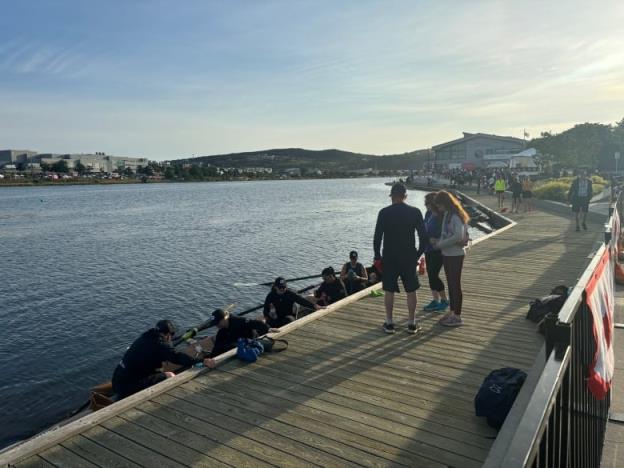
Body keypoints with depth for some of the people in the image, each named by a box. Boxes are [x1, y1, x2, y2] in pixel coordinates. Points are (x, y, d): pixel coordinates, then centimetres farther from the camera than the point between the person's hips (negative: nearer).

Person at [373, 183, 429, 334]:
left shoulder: (384, 212, -7)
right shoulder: (415, 212, -3)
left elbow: (377, 238, -7)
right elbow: (424, 237, -3)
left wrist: (378, 256, 5)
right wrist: (418, 255, 9)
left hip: (389, 258, -1)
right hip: (409, 258, 1)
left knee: (389, 291, 9)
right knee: (411, 291, 11)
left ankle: (389, 323, 14)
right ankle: (412, 324, 16)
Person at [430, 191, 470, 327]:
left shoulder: (456, 216, -17)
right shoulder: (447, 214, 10)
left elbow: (458, 236, -26)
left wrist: (440, 244, -19)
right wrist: (438, 241, -2)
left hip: (455, 255, -9)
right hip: (447, 254, 9)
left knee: (456, 285, 0)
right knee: (450, 284, 15)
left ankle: (457, 316, 9)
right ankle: (452, 312, 26)